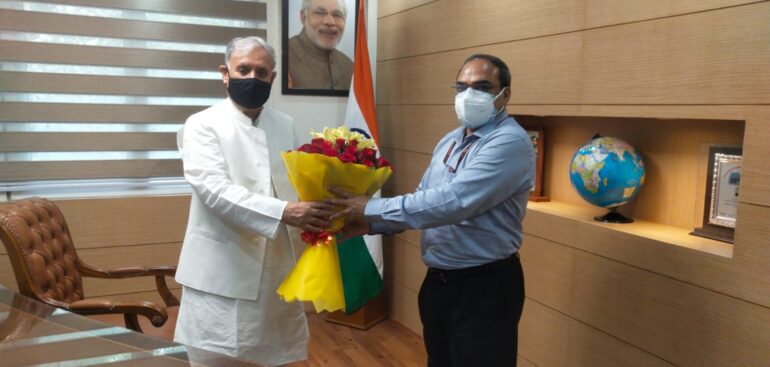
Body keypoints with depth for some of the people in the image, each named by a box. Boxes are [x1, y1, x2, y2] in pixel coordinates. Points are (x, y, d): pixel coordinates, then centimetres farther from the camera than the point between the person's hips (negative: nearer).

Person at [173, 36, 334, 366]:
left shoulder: (285, 125, 11)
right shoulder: (203, 125, -6)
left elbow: (296, 184, 8)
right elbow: (215, 190, -20)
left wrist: (317, 209, -13)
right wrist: (284, 212, -31)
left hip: (276, 270, 5)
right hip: (223, 275, -4)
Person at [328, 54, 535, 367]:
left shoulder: (510, 142, -19)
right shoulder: (449, 141, 9)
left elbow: (453, 202, -29)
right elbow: (423, 200, 10)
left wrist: (372, 208, -24)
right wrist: (371, 224, -6)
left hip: (485, 287, -8)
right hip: (438, 281, 8)